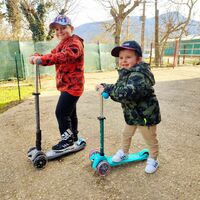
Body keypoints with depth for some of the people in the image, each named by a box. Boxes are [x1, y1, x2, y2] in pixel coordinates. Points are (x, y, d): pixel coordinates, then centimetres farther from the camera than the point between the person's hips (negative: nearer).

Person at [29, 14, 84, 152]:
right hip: (66, 85, 10)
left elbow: (63, 57, -34)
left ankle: (68, 139, 7)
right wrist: (37, 57, -15)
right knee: (70, 112, 18)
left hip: (72, 86, -10)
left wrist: (41, 59, -45)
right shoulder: (62, 45, 19)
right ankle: (73, 136, 33)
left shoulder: (75, 43, -14)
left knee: (61, 112, -9)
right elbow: (53, 55, 5)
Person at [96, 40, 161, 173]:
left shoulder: (140, 75, -30)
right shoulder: (125, 73, 3)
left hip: (146, 114, -8)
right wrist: (104, 86, -9)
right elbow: (118, 87, 8)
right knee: (126, 134, 25)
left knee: (150, 139, 14)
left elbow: (126, 93, -41)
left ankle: (153, 160, 38)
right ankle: (124, 152, 49)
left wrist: (107, 89, -32)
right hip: (131, 113, 9)